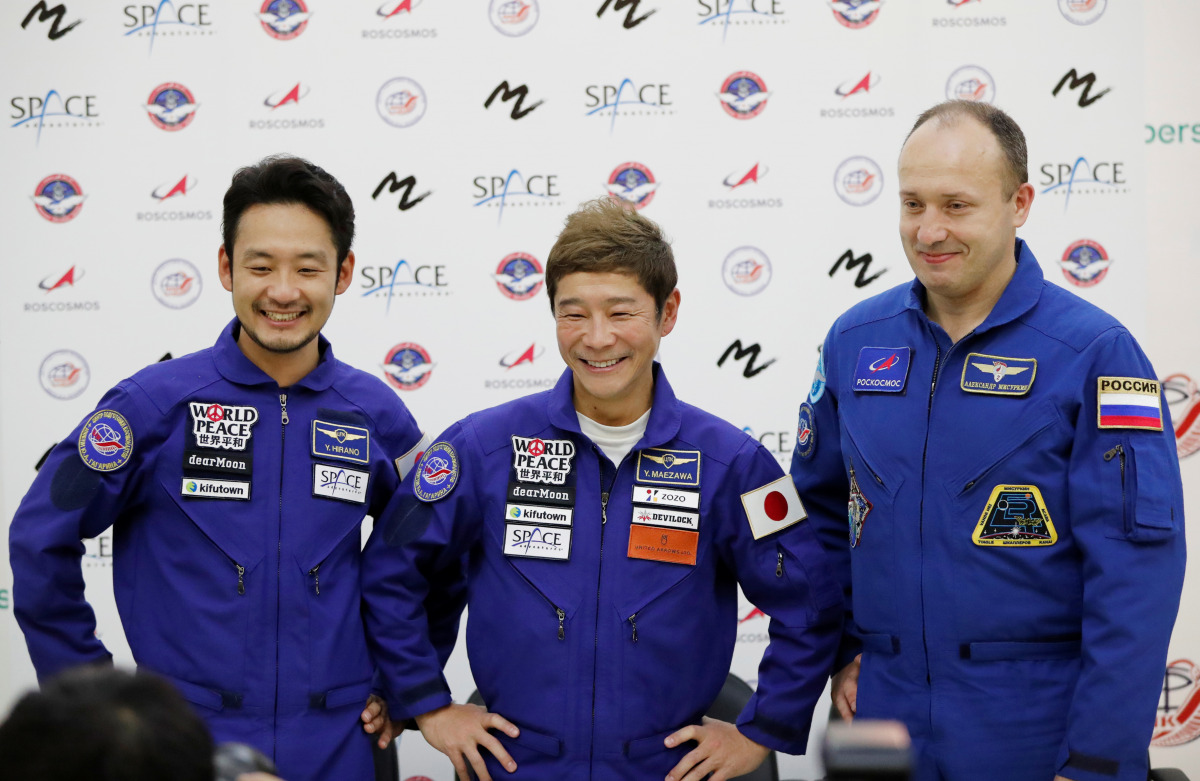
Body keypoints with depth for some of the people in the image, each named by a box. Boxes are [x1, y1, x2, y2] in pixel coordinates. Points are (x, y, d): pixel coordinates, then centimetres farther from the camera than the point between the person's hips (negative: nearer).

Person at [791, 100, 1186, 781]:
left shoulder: (1095, 353, -11)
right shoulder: (856, 341, 3)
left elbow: (1135, 569, -14)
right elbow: (823, 508, 16)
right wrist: (844, 647, 7)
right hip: (884, 717, 4)